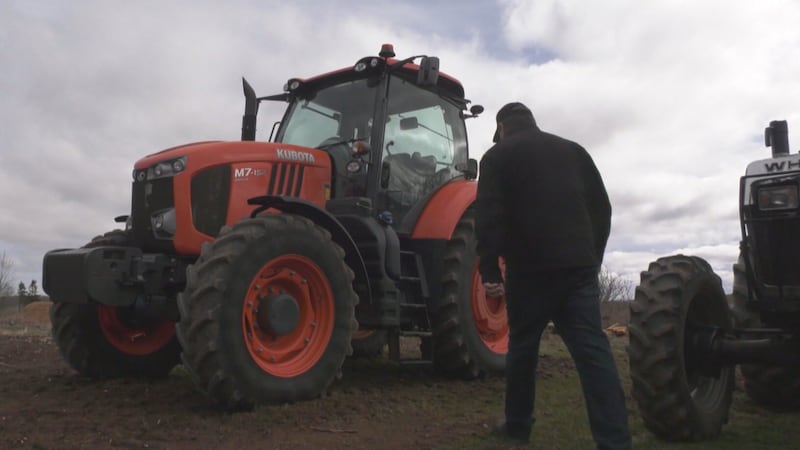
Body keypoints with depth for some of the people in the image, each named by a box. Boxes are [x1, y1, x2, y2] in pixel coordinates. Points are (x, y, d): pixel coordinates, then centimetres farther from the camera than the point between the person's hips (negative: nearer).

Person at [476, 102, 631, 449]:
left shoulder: (498, 155, 6)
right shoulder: (573, 150, 19)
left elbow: (489, 218, -7)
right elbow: (601, 208, 17)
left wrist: (490, 271, -7)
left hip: (530, 268, -3)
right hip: (578, 266, 4)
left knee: (522, 347, 12)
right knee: (593, 350, -2)